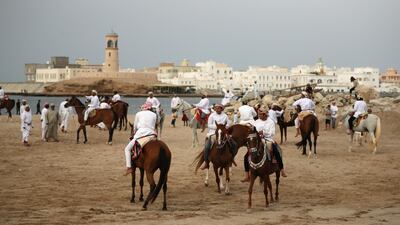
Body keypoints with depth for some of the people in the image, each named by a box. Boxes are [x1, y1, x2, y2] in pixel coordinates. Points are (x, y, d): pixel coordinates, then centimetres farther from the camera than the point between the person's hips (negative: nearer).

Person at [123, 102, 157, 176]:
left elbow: (135, 127, 14)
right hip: (152, 134, 3)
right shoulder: (154, 115, 16)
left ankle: (129, 167, -7)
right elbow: (154, 126, 16)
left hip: (141, 134, -3)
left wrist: (135, 133, 32)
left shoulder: (138, 114, 9)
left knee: (127, 149, 8)